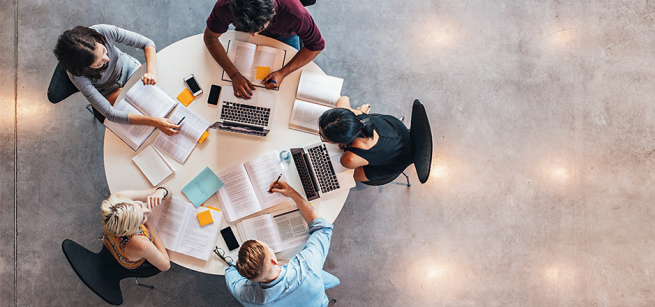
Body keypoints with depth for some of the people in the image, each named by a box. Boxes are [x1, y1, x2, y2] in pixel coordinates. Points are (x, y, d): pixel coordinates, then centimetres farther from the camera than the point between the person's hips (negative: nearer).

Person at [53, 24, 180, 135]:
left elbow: (147, 43, -24)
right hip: (110, 91, -2)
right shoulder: (77, 75, -38)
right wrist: (154, 122, -46)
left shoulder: (103, 31, -36)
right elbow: (110, 114, -37)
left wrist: (151, 71, -43)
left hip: (128, 67, 3)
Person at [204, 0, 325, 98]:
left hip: (284, 36, -1)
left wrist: (283, 73, -40)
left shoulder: (294, 12, -47)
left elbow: (316, 45, -31)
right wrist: (234, 75, -38)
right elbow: (210, 37, -27)